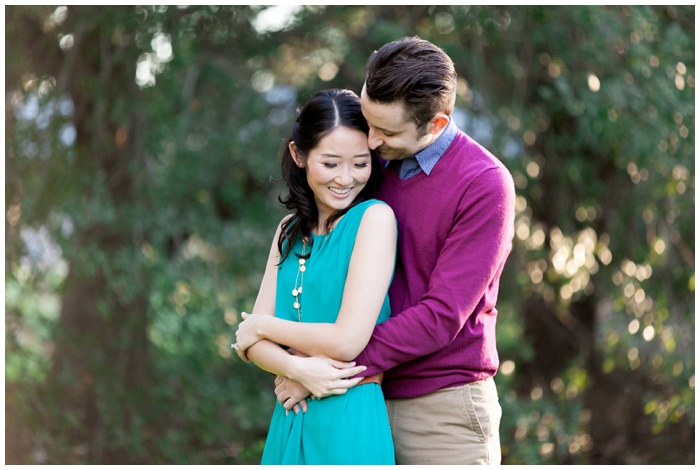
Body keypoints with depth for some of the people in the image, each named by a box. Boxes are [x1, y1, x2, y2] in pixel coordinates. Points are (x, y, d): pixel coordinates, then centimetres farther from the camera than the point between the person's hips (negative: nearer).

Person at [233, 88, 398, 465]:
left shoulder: (374, 218, -10)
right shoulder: (291, 231, 9)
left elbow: (347, 341, -17)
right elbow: (251, 344, 4)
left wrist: (261, 325, -3)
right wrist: (297, 368, -17)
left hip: (348, 423, -6)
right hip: (290, 422, 6)